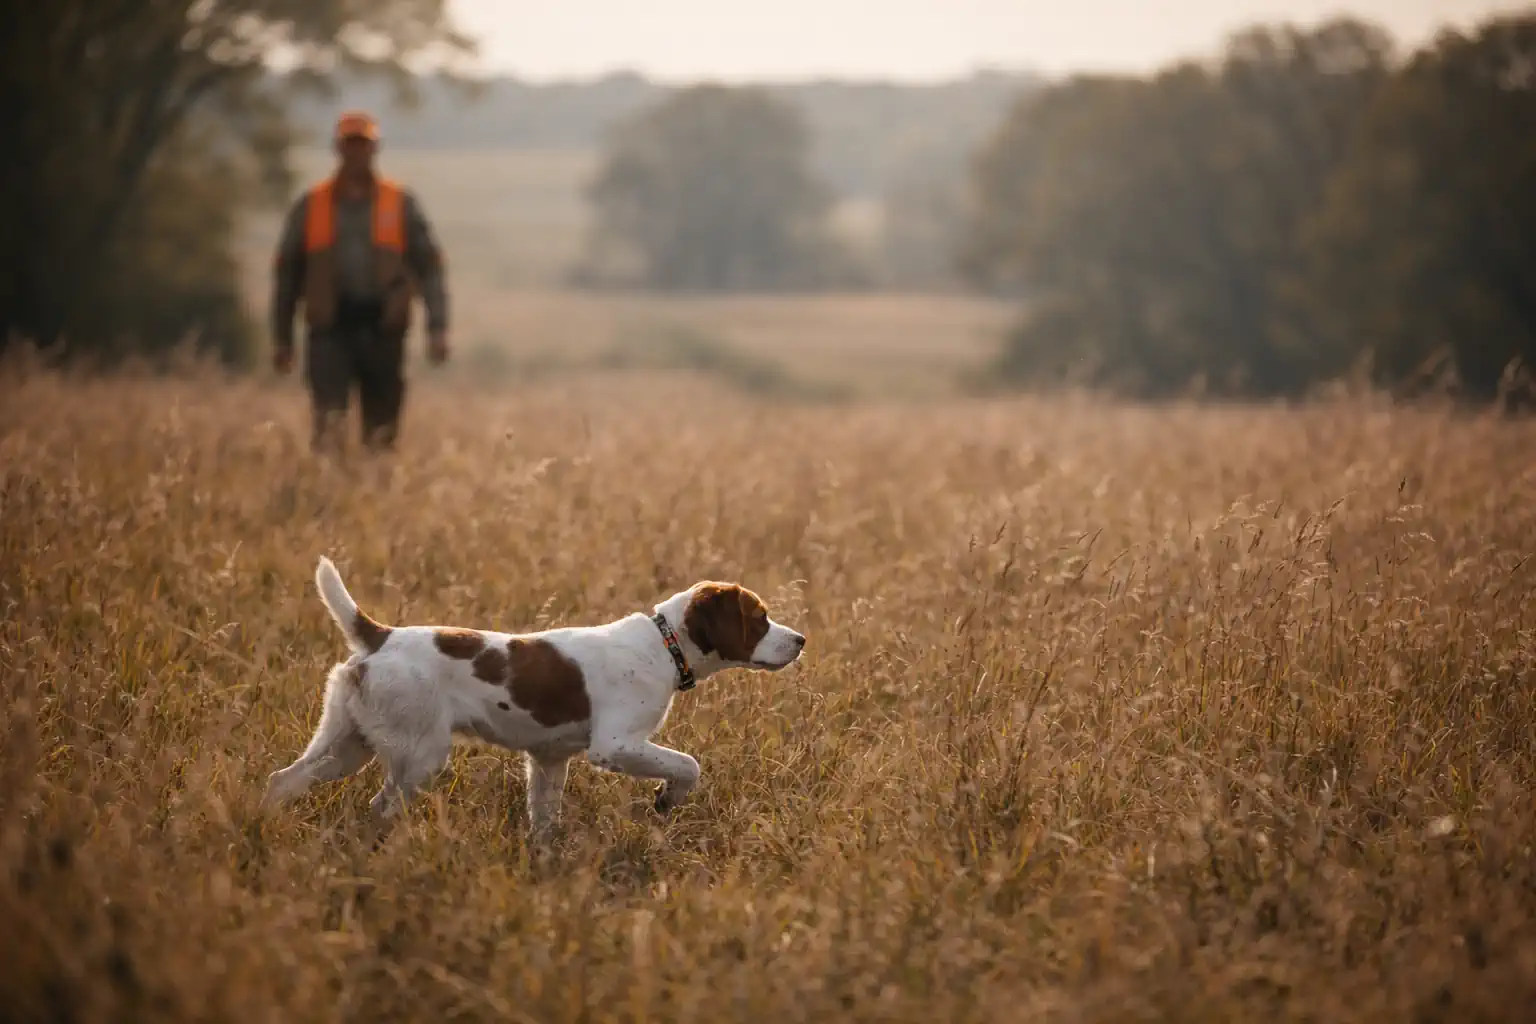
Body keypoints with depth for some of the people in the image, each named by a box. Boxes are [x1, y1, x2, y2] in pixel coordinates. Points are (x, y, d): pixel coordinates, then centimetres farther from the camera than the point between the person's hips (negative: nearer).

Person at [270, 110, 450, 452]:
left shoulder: (401, 205, 8)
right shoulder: (311, 206, 9)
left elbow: (429, 267, 4)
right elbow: (287, 273, 14)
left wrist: (437, 328, -7)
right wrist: (281, 338, 12)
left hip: (383, 329, 1)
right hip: (330, 329, -1)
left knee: (381, 433, 5)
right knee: (329, 421, -18)